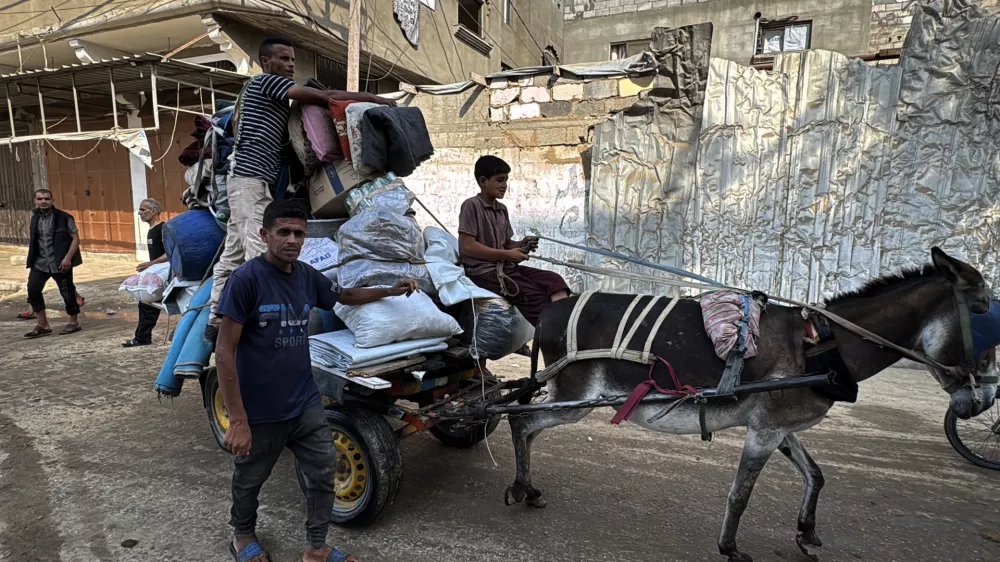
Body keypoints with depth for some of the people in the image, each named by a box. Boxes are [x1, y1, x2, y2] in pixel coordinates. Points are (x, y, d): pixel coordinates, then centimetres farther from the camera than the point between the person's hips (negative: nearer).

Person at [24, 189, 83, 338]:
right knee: (32, 290, -1)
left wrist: (68, 258, -18)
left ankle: (74, 322, 20)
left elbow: (76, 238, -10)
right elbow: (33, 239, 21)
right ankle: (43, 325, 11)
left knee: (67, 292, 3)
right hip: (39, 263, 5)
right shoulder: (35, 218, 8)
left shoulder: (64, 217, -9)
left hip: (60, 263, -5)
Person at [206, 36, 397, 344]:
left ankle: (216, 321, 15)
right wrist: (372, 98, -8)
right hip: (251, 180, -10)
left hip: (253, 181, 10)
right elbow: (323, 96, -12)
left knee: (233, 254, 10)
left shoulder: (276, 95, 25)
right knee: (260, 254, -15)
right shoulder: (266, 81, -4)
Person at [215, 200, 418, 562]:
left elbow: (344, 296, 20)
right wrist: (237, 420, -21)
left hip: (305, 403, 5)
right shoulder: (246, 279, -19)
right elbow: (225, 352, -18)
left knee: (322, 473, 12)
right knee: (249, 480, 19)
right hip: (259, 410, -4)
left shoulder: (306, 276, -1)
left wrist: (391, 291, 11)